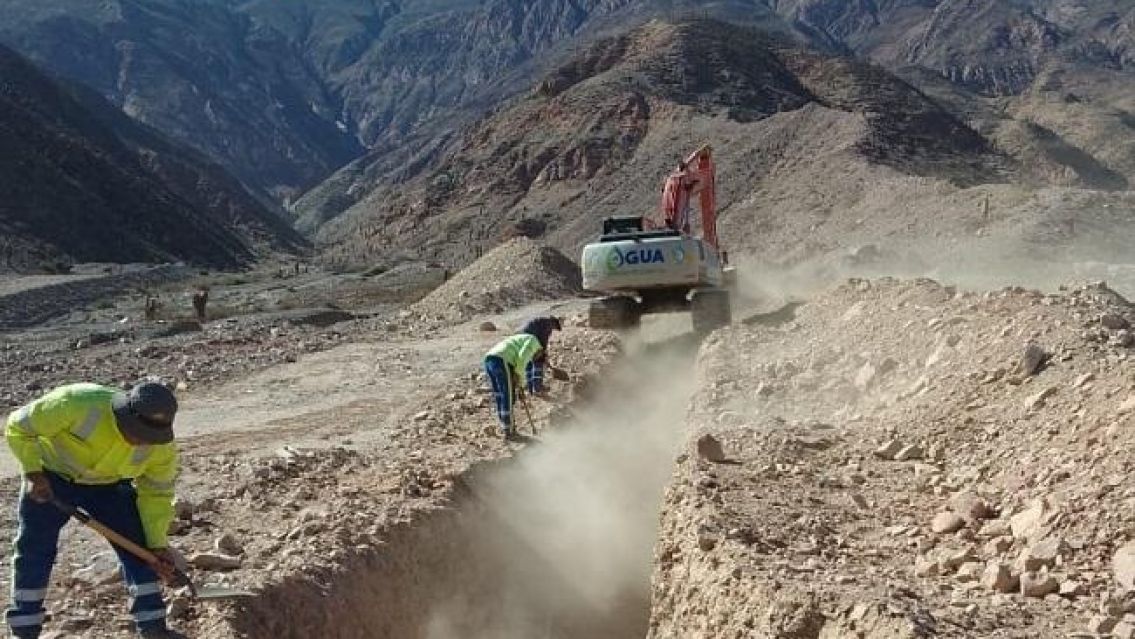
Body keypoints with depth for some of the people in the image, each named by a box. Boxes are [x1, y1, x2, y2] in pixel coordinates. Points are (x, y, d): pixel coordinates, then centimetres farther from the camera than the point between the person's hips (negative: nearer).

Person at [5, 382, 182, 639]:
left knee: (137, 547, -7)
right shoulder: (76, 403, -38)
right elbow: (19, 427, -22)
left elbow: (156, 493, -11)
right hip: (50, 477, -2)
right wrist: (33, 473, -27)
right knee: (34, 552, -2)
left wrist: (158, 544, -18)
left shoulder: (161, 446, -26)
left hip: (108, 484, 2)